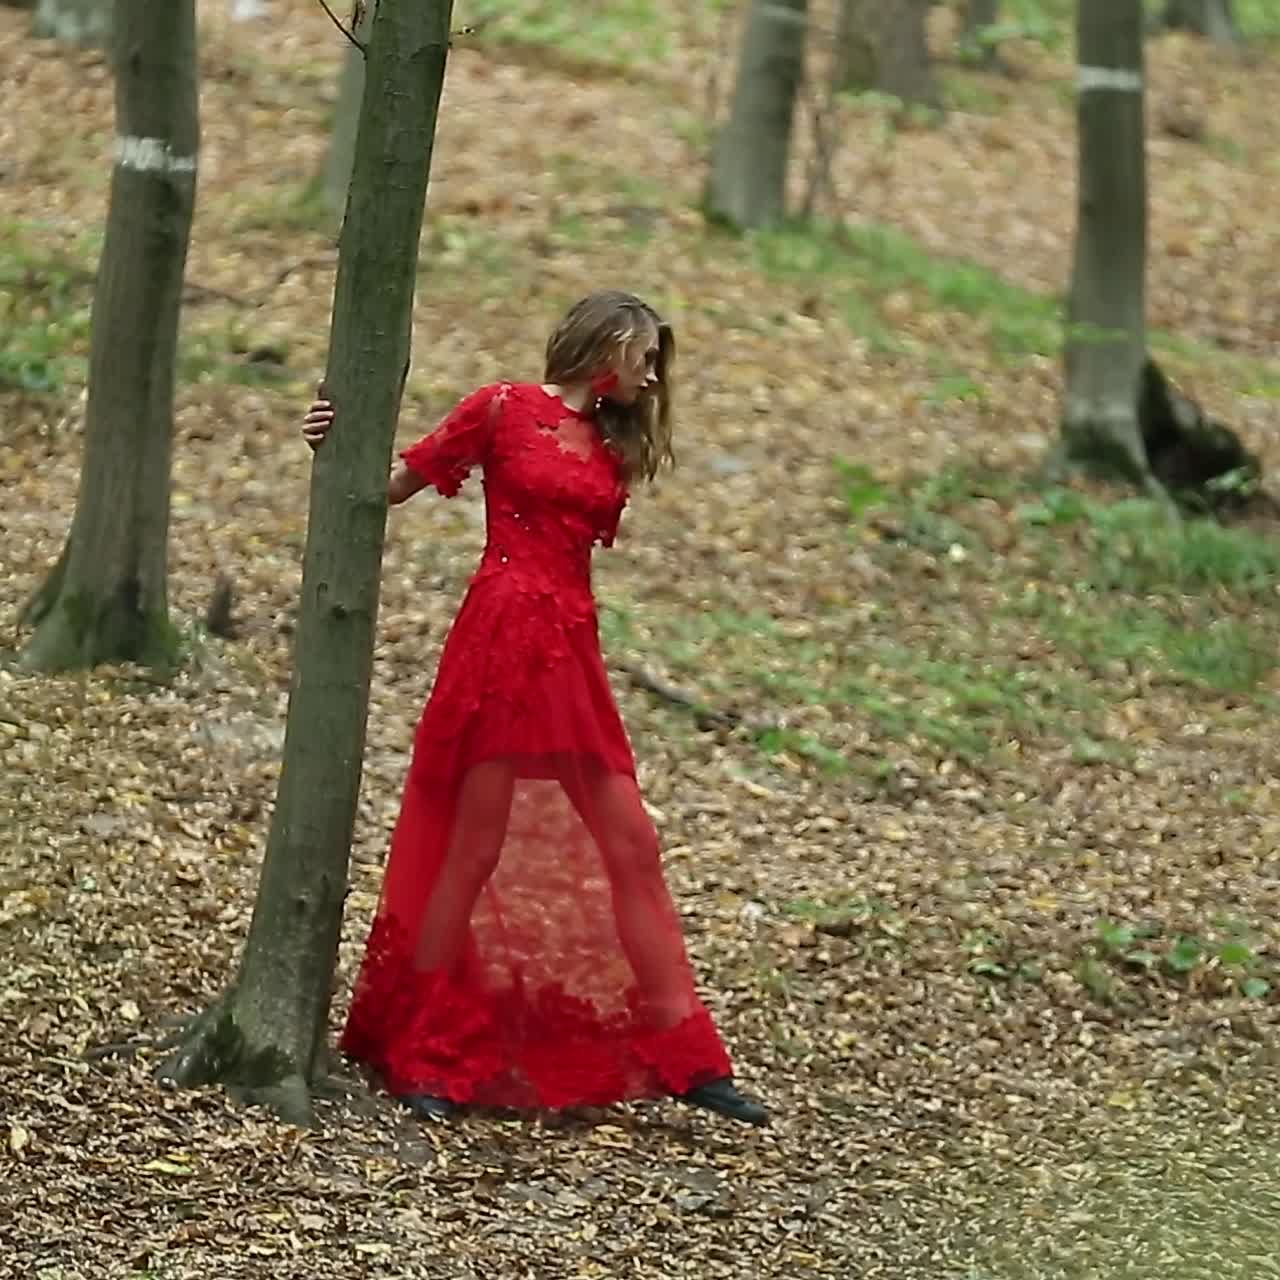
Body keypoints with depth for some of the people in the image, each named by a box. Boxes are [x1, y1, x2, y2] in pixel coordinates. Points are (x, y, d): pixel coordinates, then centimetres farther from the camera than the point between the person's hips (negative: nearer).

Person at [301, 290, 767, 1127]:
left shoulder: (610, 448, 18)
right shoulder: (504, 408, -1)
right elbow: (399, 484, -1)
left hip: (572, 651, 7)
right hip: (501, 639, -7)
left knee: (633, 847, 5)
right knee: (475, 847, -5)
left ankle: (690, 1064, 9)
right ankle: (424, 1060, 5)